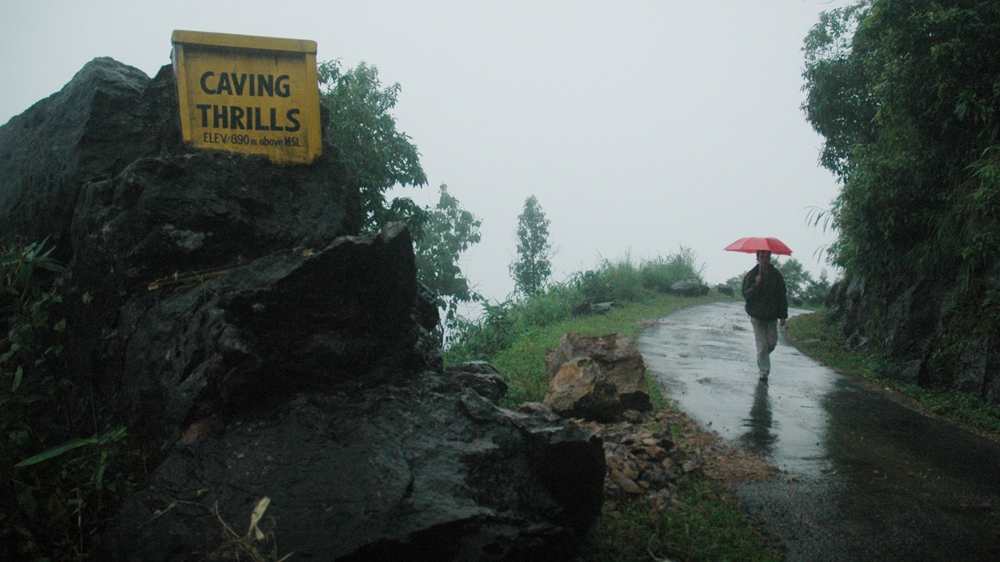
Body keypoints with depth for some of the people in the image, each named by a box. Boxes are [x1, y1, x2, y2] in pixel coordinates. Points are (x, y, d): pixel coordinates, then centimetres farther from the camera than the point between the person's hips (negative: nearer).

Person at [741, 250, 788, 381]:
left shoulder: (776, 274, 4)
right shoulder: (751, 275, -2)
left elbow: (782, 295, 7)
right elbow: (747, 295, -9)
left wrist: (783, 315, 3)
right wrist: (756, 285, -26)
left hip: (772, 316, 3)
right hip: (757, 316, -2)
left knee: (772, 343, 4)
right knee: (762, 345, -4)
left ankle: (762, 360, 32)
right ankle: (764, 371, 2)